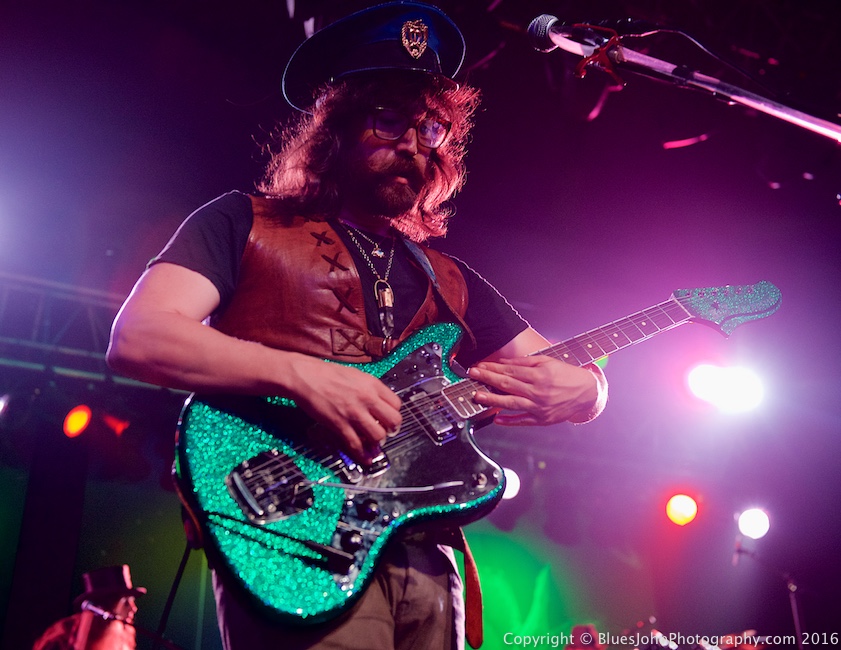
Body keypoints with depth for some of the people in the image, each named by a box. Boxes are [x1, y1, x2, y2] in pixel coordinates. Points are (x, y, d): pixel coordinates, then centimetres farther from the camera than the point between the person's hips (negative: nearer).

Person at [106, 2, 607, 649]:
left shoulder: (450, 280, 20)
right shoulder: (246, 223, 8)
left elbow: (589, 387, 20)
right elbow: (135, 337, -6)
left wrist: (577, 387, -6)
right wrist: (303, 374, -18)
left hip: (424, 560, 6)